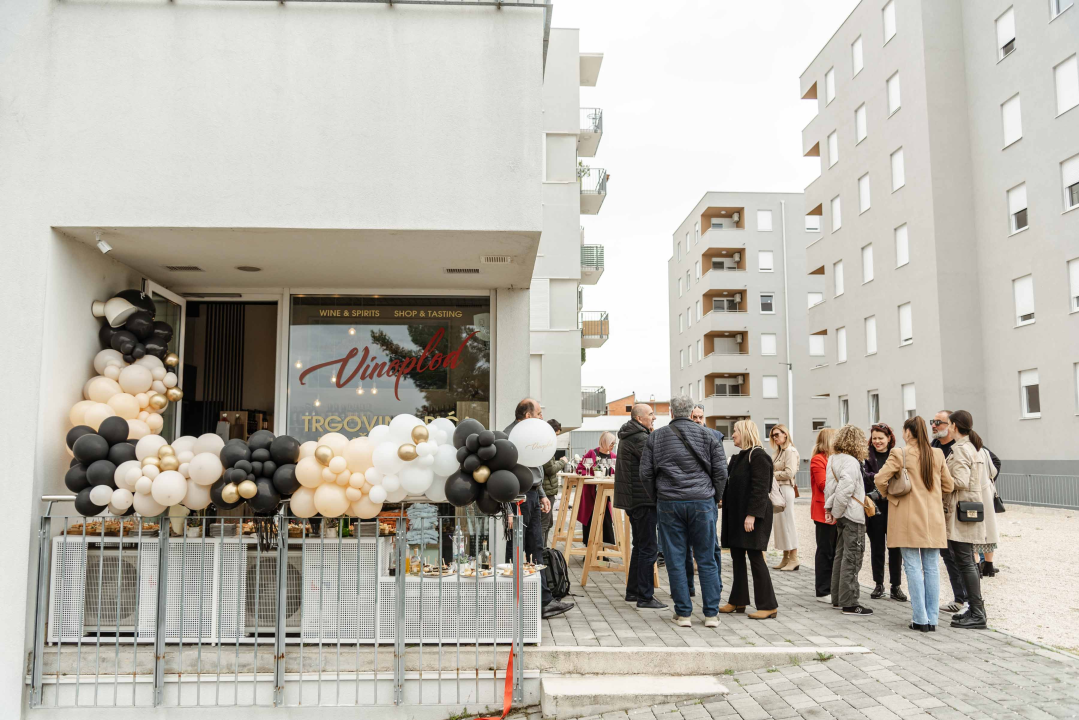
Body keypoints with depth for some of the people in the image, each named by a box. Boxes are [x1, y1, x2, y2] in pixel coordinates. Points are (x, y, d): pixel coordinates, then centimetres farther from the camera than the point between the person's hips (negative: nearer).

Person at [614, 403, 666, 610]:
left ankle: (632, 591, 25)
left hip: (632, 498, 11)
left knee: (639, 546, 18)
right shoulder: (639, 438, -16)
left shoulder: (628, 436, 17)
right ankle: (645, 597, -1)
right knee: (648, 548, -5)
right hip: (643, 499, -11)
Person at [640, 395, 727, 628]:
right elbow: (720, 472, 5)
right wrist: (714, 498, 17)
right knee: (707, 560, 7)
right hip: (702, 503, 0)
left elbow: (646, 473, 4)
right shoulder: (706, 436, 5)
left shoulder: (656, 437, 5)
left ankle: (683, 613, 9)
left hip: (669, 504, 0)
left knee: (675, 561, 5)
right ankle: (711, 613, 9)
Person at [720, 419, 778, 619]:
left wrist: (752, 515, -24)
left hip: (752, 516, -9)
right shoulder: (739, 457, 16)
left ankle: (768, 605, -1)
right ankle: (738, 601, 22)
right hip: (736, 515, 10)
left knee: (755, 557, -7)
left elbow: (760, 488, -20)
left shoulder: (758, 456, -13)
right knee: (737, 558, 12)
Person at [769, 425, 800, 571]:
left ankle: (793, 559, 1)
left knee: (787, 523, -5)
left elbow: (789, 473, -18)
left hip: (785, 489, -9)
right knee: (779, 523, 9)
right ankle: (786, 558, 14)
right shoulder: (778, 452, 18)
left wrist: (772, 474, -10)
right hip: (777, 489, 9)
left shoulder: (790, 451, -9)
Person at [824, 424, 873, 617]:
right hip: (853, 515, -9)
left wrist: (829, 507, 12)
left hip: (842, 515, 9)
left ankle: (838, 598, 22)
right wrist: (837, 511, -17)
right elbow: (845, 488, -26)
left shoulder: (832, 459, 10)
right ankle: (849, 603, -2)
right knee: (852, 558, -5)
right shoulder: (851, 461, -17)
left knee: (841, 555, 15)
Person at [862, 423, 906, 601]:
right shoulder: (867, 457, 3)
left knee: (895, 547, 4)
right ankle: (878, 584, 19)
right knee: (877, 547, 8)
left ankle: (896, 586, 13)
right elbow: (864, 477, -11)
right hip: (874, 507, 0)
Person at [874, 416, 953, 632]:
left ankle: (920, 619, 2)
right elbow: (948, 485, 9)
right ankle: (932, 619, 11)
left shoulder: (899, 454, -10)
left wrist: (887, 495, 7)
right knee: (931, 568, 8)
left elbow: (880, 479, -13)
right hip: (933, 518, 4)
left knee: (913, 567, 1)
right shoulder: (937, 454, 4)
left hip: (908, 518, -4)